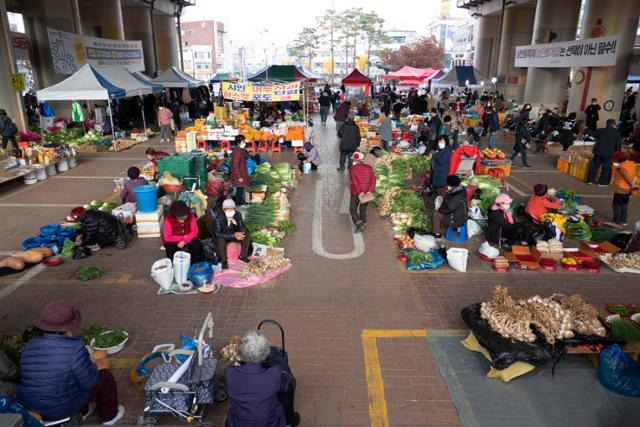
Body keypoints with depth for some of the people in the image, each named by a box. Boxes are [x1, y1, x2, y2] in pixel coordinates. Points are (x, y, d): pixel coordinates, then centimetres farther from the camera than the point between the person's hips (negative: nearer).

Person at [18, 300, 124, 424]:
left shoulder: (31, 345, -4)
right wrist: (93, 365, 4)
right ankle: (109, 416, 33)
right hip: (62, 410, -6)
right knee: (105, 376, 13)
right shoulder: (74, 348, -25)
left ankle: (82, 412, 47)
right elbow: (89, 382, -15)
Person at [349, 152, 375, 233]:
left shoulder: (353, 169, -10)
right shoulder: (369, 168, 2)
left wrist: (359, 193, -18)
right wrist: (370, 191, -11)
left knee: (353, 209, 8)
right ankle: (363, 223, 25)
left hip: (356, 193, -4)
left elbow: (355, 182, -18)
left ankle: (359, 224, -7)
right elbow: (373, 180, -6)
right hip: (367, 193, 4)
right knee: (363, 209, 19)